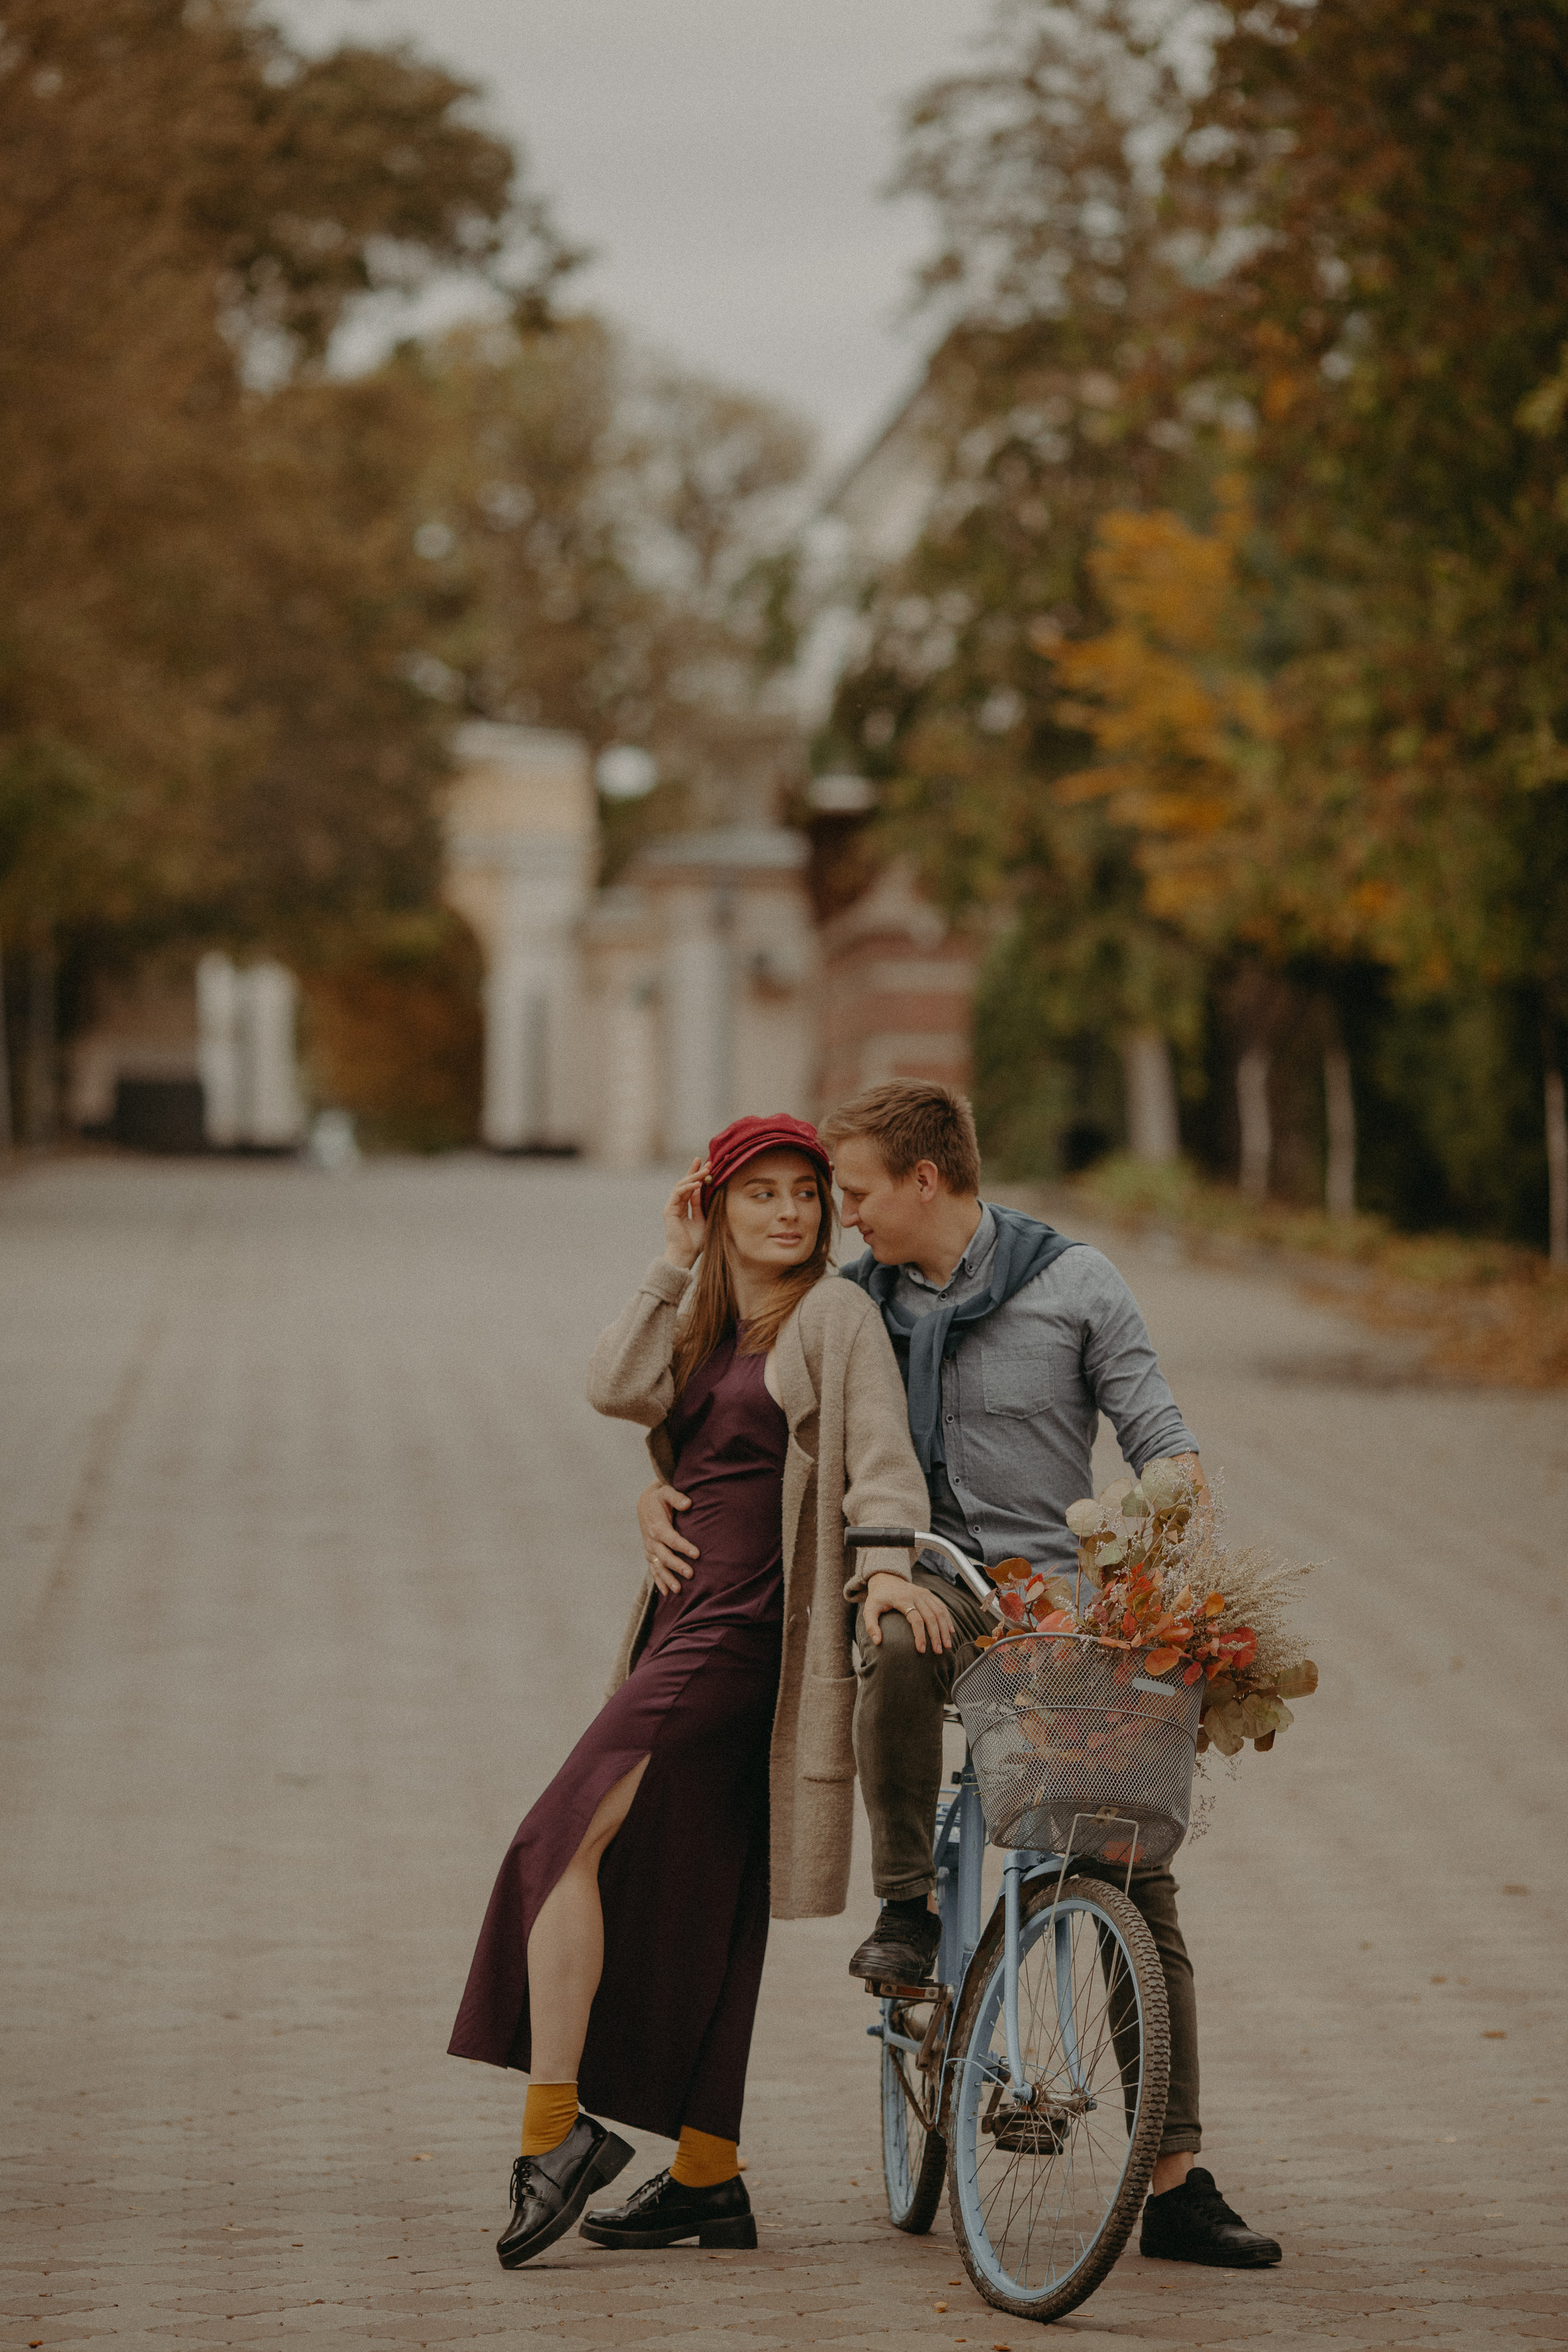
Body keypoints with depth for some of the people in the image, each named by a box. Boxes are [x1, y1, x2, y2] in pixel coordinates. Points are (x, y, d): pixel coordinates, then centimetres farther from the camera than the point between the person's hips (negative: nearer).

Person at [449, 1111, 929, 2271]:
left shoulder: (836, 1316, -3)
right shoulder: (706, 1327, 19)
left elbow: (881, 1451, -14)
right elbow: (619, 1391, 1)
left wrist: (886, 1562, -29)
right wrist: (675, 1265, 0)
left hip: (748, 1628, -8)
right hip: (685, 1619, 8)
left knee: (566, 1843, -16)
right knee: (693, 1901, 9)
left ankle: (556, 2124, -17)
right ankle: (709, 2178, 14)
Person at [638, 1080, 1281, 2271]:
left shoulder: (1074, 1283, 1)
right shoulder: (855, 1304, 10)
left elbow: (1163, 1440, -2)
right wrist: (661, 1492, -1)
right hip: (932, 1583, 1)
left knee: (1145, 1892, -6)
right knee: (902, 1638, -40)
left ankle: (1177, 2186, -1)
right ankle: (906, 1905, -19)